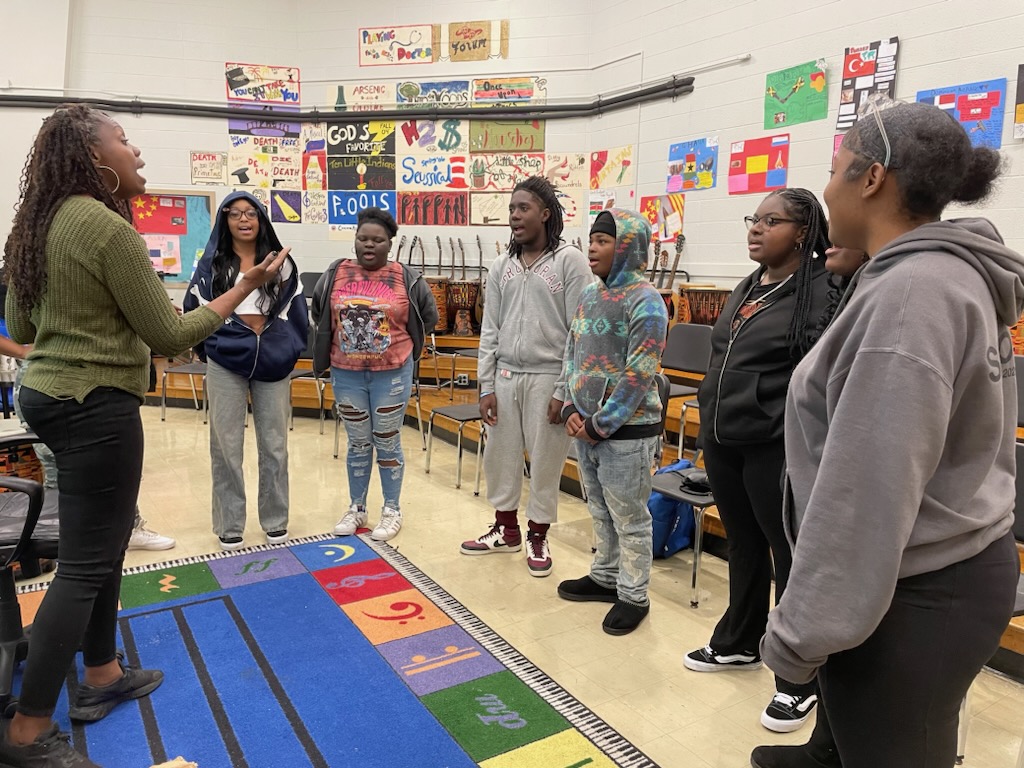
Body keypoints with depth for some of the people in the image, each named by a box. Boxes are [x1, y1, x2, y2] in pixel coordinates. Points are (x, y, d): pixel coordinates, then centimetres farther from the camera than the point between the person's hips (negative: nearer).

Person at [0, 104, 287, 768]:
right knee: (85, 563, 0)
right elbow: (170, 336, -16)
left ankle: (103, 675, 33)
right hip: (97, 405, -9)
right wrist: (247, 286, -8)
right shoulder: (109, 228, -18)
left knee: (104, 541, 20)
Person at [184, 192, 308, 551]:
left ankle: (275, 520, 20)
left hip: (273, 360, 1)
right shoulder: (211, 264, 3)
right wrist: (208, 347, 6)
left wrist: (289, 351, 2)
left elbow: (296, 311, 7)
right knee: (227, 445, 4)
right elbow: (195, 310, 6)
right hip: (225, 362, -1)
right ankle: (229, 526, 16)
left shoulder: (281, 263, 6)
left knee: (274, 444, 7)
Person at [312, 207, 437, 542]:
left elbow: (429, 316, 6)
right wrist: (334, 345, 12)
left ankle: (392, 510, 23)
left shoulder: (406, 278, -6)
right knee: (358, 443, 14)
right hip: (346, 374, 2)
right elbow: (319, 315, 15)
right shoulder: (335, 274, 0)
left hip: (392, 374, -2)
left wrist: (400, 342, 5)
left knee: (388, 444, 8)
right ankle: (356, 508, 29)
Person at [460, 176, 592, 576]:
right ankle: (506, 529, 32)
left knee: (545, 461, 6)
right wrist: (486, 386, 2)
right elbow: (490, 330, 8)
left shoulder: (570, 261, -6)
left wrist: (565, 391, -12)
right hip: (505, 376, 5)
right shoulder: (501, 267, 8)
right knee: (499, 455, 12)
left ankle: (537, 536, 25)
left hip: (547, 378, -5)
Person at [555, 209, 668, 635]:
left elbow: (638, 375, -18)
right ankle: (605, 576, 38)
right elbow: (572, 352, 12)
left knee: (630, 519, 6)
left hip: (627, 430, -7)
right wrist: (572, 410, 0)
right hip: (586, 426, 7)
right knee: (600, 511, 21)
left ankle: (633, 596, 21)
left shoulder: (645, 301, -14)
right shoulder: (590, 293, 9)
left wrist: (601, 425, -15)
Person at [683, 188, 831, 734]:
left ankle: (800, 680, 20)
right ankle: (738, 643, 39)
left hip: (777, 447, -8)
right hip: (724, 441, 8)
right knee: (743, 546, 20)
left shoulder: (821, 287, -12)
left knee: (791, 555, 4)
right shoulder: (747, 287, 13)